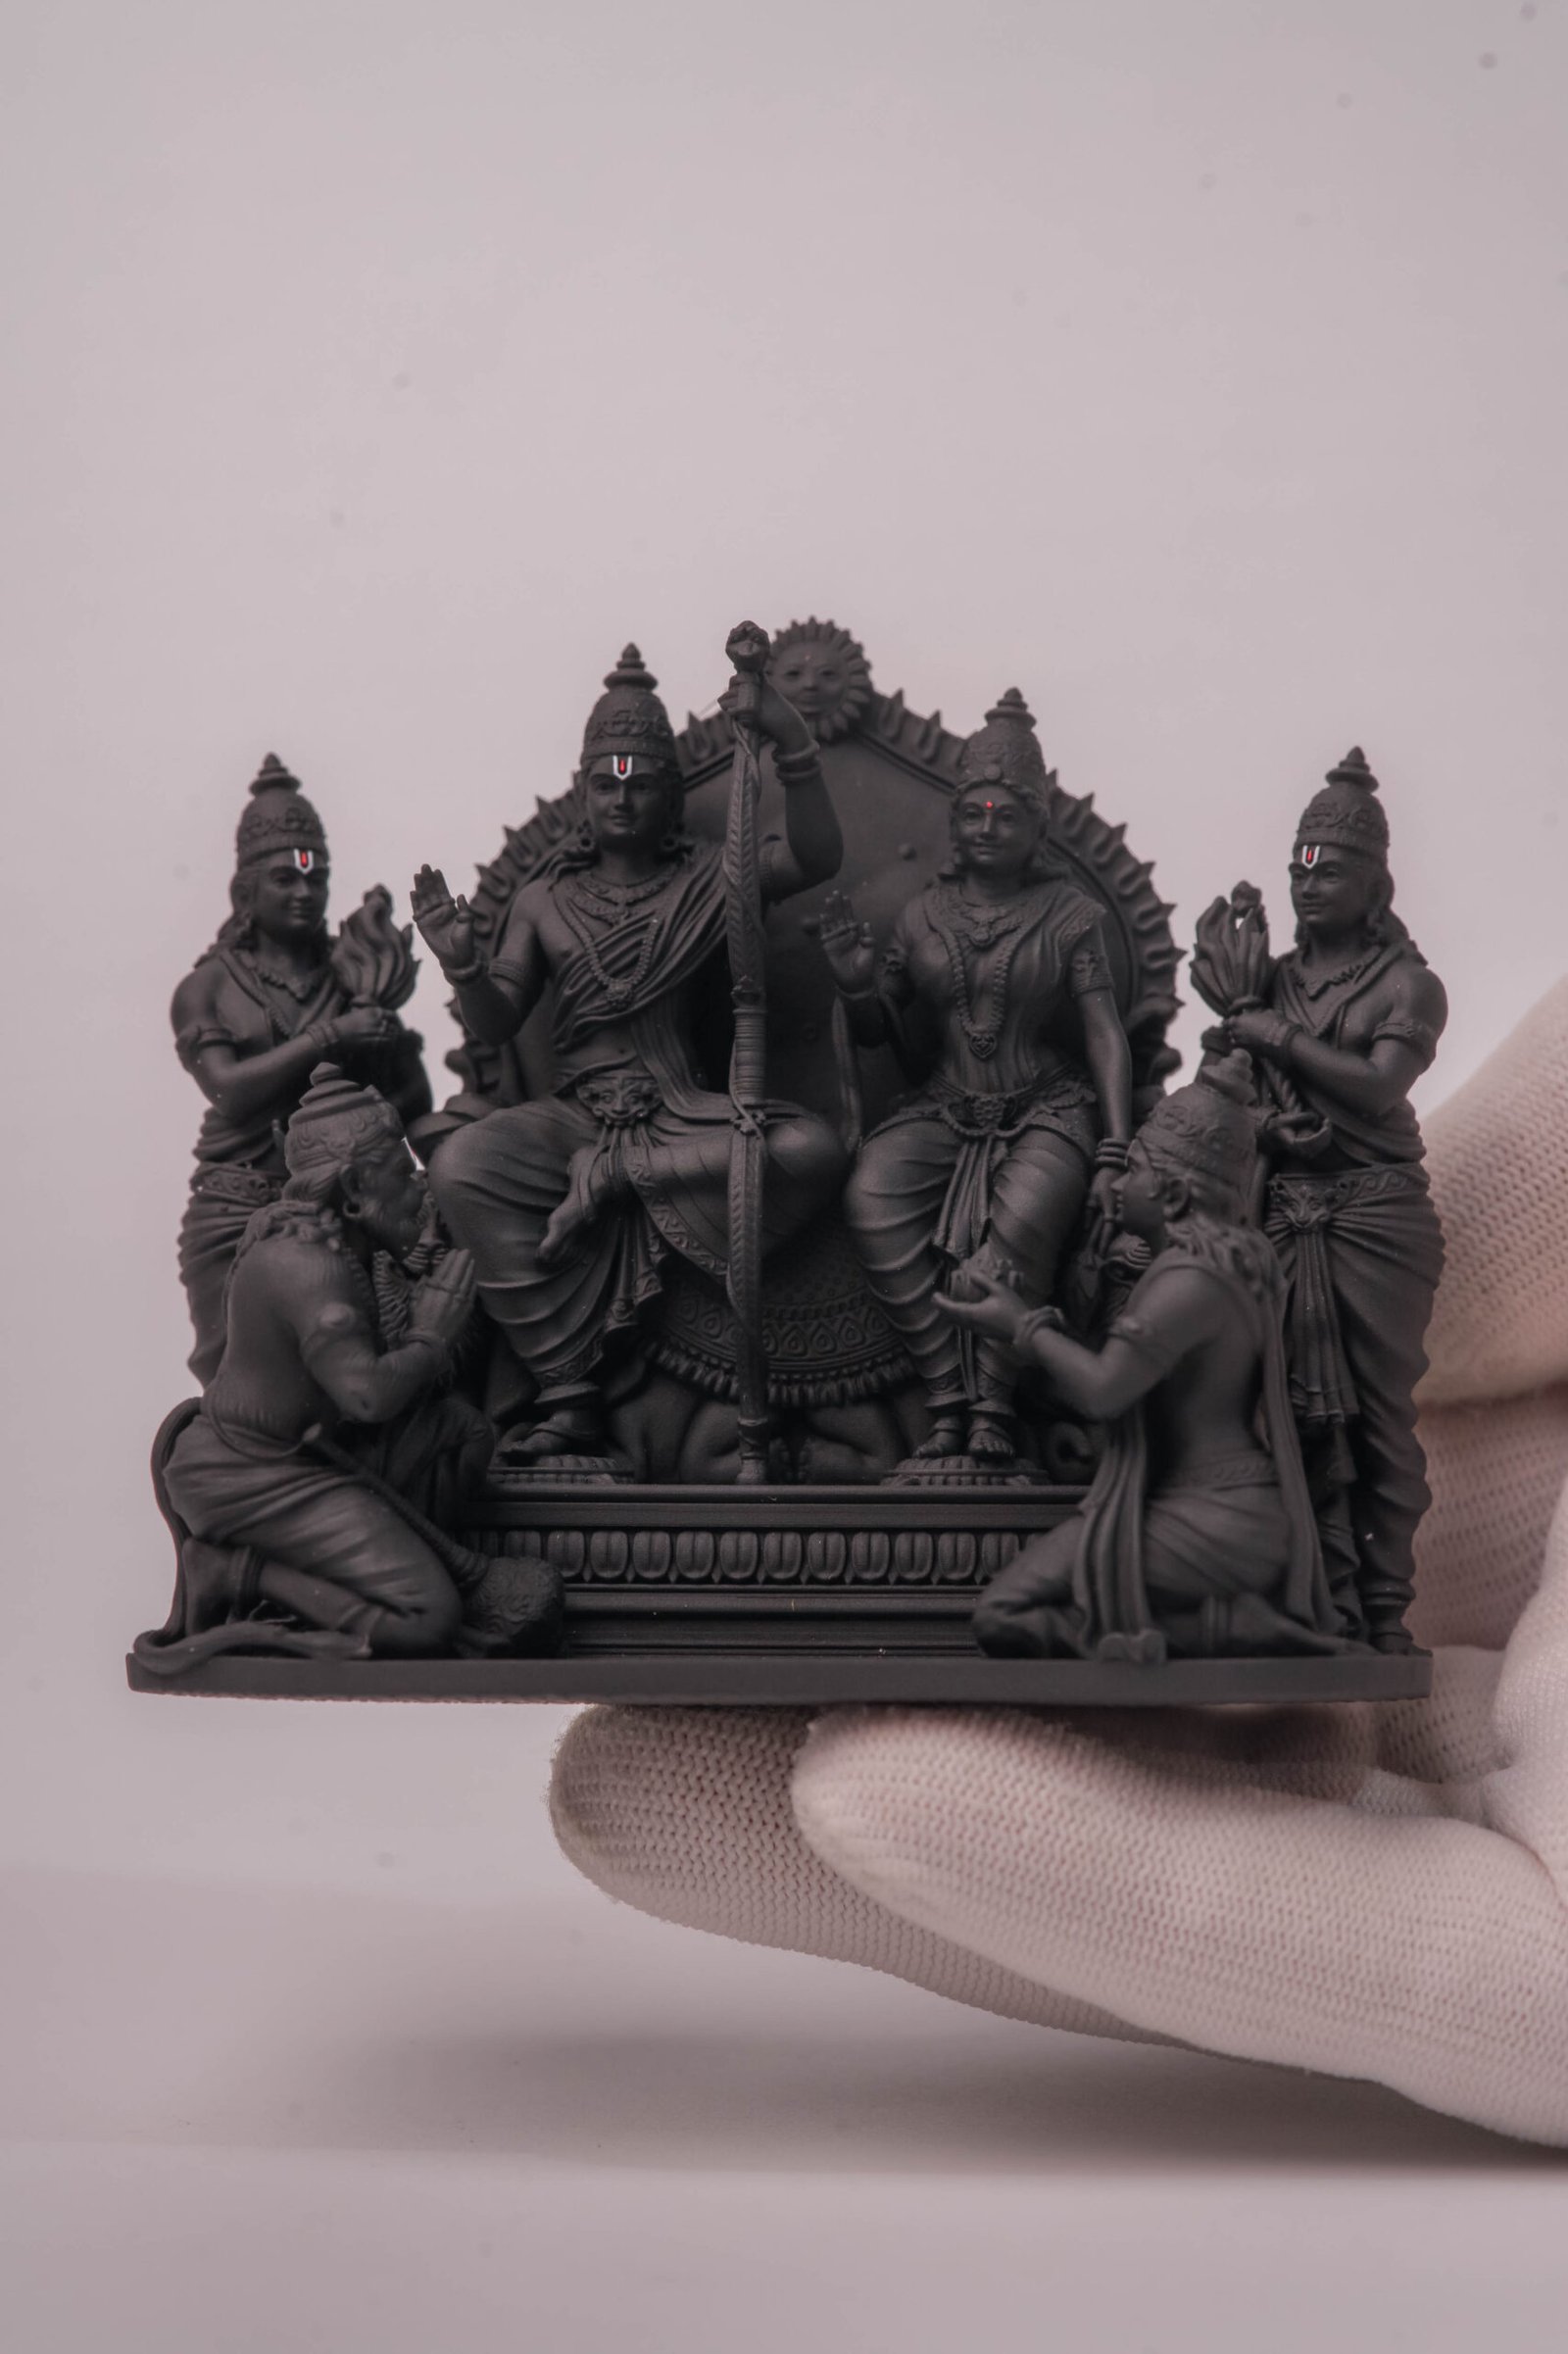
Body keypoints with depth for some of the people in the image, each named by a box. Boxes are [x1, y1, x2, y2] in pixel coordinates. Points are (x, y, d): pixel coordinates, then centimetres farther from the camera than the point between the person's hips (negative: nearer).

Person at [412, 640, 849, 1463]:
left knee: (811, 1149, -30)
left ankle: (616, 1176, -21)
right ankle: (568, 1397, -27)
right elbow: (495, 1023, 12)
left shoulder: (708, 878, 11)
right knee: (461, 1163, -30)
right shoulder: (544, 899, 16)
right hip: (578, 1113, 1)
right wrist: (462, 965, -10)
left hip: (687, 1116, -1)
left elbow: (818, 858, -5)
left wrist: (790, 742, -18)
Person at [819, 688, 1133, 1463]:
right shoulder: (923, 915, 14)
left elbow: (1105, 1036, 1)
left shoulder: (1069, 914, 6)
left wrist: (1114, 1154, -10)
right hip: (945, 1110, 3)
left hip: (1046, 1111, -3)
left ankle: (992, 1410, -27)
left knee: (1024, 1216, -36)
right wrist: (863, 990, -5)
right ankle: (950, 1398, -27)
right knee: (871, 1197, -29)